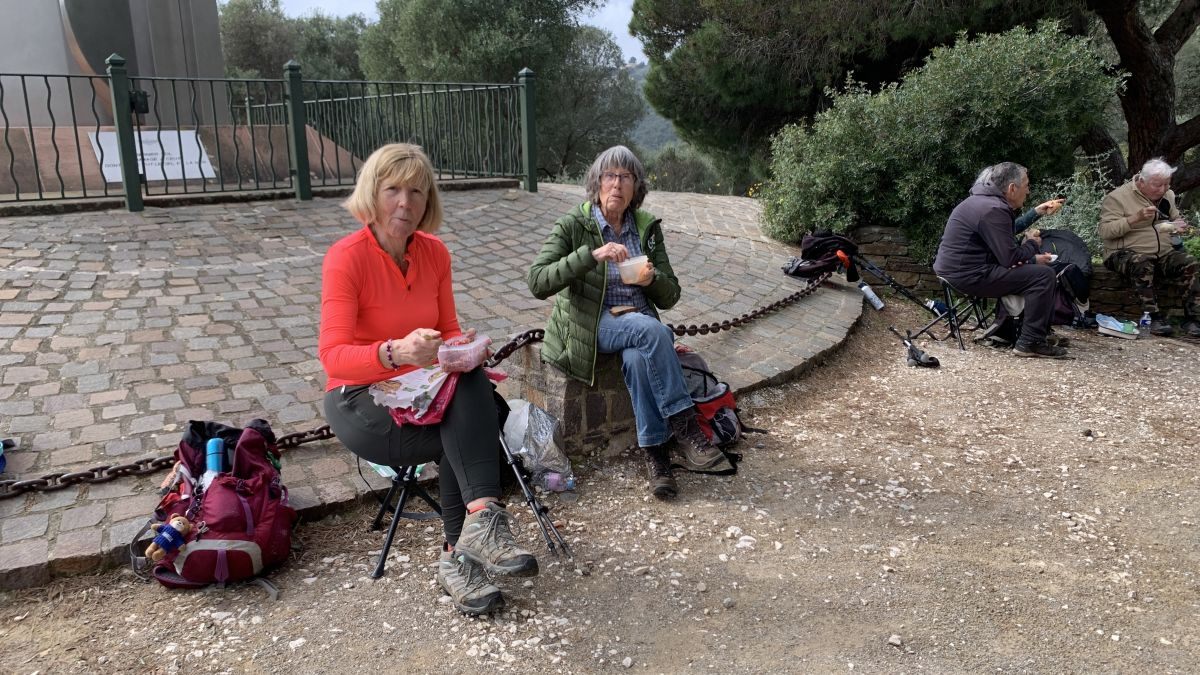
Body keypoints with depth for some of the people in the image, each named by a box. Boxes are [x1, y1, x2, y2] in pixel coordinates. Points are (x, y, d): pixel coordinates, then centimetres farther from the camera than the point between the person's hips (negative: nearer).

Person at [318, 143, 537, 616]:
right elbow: (333, 356, -25)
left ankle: (461, 555, -29)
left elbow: (448, 330, 9)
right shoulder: (346, 258, -16)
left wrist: (460, 349, -16)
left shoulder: (434, 253, 0)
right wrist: (395, 353, -44)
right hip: (360, 400, -4)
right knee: (468, 435, -27)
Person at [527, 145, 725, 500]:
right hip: (590, 326, -3)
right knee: (653, 330, -32)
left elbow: (670, 297, 7)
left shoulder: (647, 227, 6)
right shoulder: (573, 224, -5)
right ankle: (684, 425, -23)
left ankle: (655, 451, -27)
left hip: (639, 325, 3)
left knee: (637, 358, -33)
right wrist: (593, 254, -30)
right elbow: (537, 282, -20)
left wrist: (652, 279, -16)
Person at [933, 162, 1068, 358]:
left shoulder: (983, 201, 15)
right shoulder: (994, 210, -18)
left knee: (1033, 268, 27)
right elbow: (1010, 258, -21)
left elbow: (1003, 248, 23)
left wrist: (1032, 258, 9)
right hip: (968, 276, -11)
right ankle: (1030, 343, -9)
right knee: (1044, 275, -12)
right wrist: (1032, 244, 0)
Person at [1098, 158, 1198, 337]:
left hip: (1164, 253, 6)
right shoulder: (1117, 197, -7)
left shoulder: (1168, 195, 14)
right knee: (1141, 264, -38)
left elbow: (1175, 220, 30)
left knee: (1190, 264, -21)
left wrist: (1180, 226, 4)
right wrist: (1136, 218, -25)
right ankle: (1154, 317, -29)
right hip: (1127, 253, -6)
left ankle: (1192, 318, -13)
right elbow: (1105, 231, -15)